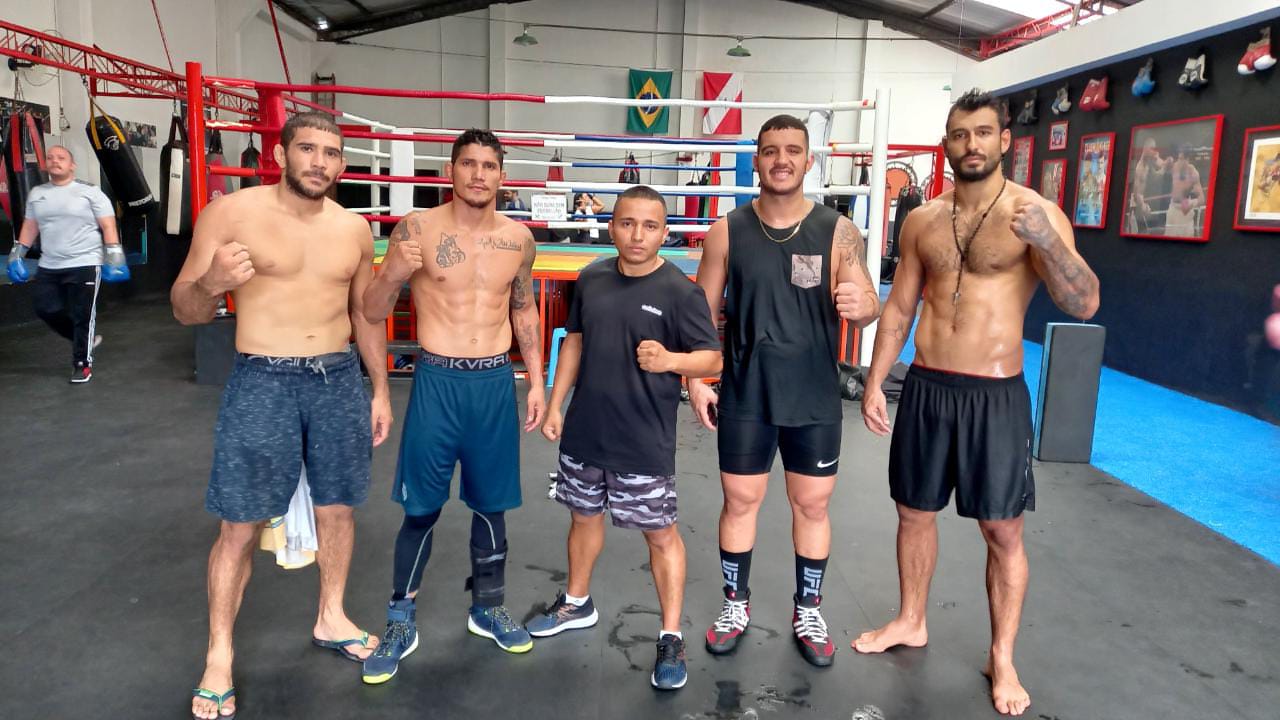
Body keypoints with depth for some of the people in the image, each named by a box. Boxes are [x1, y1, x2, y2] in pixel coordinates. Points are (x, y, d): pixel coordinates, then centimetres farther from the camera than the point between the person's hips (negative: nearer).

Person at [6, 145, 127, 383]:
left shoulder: (89, 192, -3)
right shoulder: (36, 194, 13)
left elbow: (108, 226, -6)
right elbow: (29, 227, 19)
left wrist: (114, 256, -15)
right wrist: (16, 254, 14)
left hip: (84, 265, -6)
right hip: (48, 267, 6)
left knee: (83, 315, -4)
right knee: (46, 310, 7)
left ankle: (82, 364, 8)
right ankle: (86, 339, 29)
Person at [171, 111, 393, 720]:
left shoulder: (353, 228, 6)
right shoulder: (230, 213, -7)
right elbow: (185, 311, -5)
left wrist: (380, 390, 12)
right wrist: (210, 283, -28)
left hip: (340, 380, 4)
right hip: (263, 382, -4)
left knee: (338, 507, 14)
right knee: (241, 525, 2)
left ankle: (331, 619, 36)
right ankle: (218, 657, 20)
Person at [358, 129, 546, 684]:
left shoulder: (518, 238, 3)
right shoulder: (417, 229, -6)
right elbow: (372, 312, -4)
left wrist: (536, 381, 12)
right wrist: (395, 274, -24)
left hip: (497, 382, 3)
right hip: (437, 380, -3)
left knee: (491, 503, 14)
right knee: (422, 508, 5)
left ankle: (488, 609, 33)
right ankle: (401, 622, 24)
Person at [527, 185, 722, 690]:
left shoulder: (681, 292, -13)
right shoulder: (591, 279, 2)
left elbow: (712, 358, -11)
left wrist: (670, 360, -31)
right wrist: (556, 404, 10)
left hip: (644, 442, -5)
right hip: (584, 431, 6)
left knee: (660, 533, 3)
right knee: (584, 515, 22)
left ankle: (671, 638, 18)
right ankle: (577, 603, 44)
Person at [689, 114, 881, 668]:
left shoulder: (838, 231, -6)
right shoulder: (727, 231, -3)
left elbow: (868, 305, -7)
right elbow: (703, 311, 2)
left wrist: (861, 306, -31)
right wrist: (696, 379, -4)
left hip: (814, 396, 0)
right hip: (744, 395, 0)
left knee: (813, 504, 12)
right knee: (740, 500, 11)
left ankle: (808, 612, 31)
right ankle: (736, 604, 31)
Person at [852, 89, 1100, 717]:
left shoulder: (1037, 214, -7)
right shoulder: (922, 220, 6)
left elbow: (1084, 305, -16)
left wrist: (1045, 238, -32)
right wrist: (874, 381, 5)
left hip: (996, 395, -3)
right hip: (925, 388, 4)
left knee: (1003, 531, 5)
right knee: (915, 513, 15)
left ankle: (1002, 657, 24)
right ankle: (910, 623, 36)